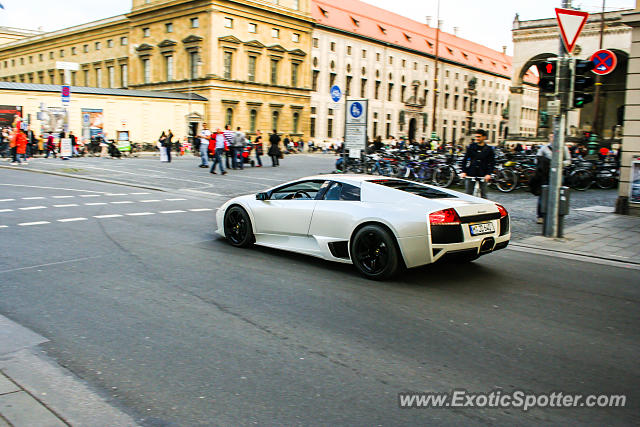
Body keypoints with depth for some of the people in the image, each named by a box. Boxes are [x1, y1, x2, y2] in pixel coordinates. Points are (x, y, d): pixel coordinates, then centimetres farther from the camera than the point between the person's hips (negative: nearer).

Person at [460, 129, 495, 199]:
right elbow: (465, 160, 6)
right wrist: (463, 171, -6)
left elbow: (492, 163, -1)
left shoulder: (489, 149, 3)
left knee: (483, 195, 3)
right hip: (470, 175, 1)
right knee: (468, 194, 4)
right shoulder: (471, 147, 7)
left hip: (483, 176, -1)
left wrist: (489, 174, -15)